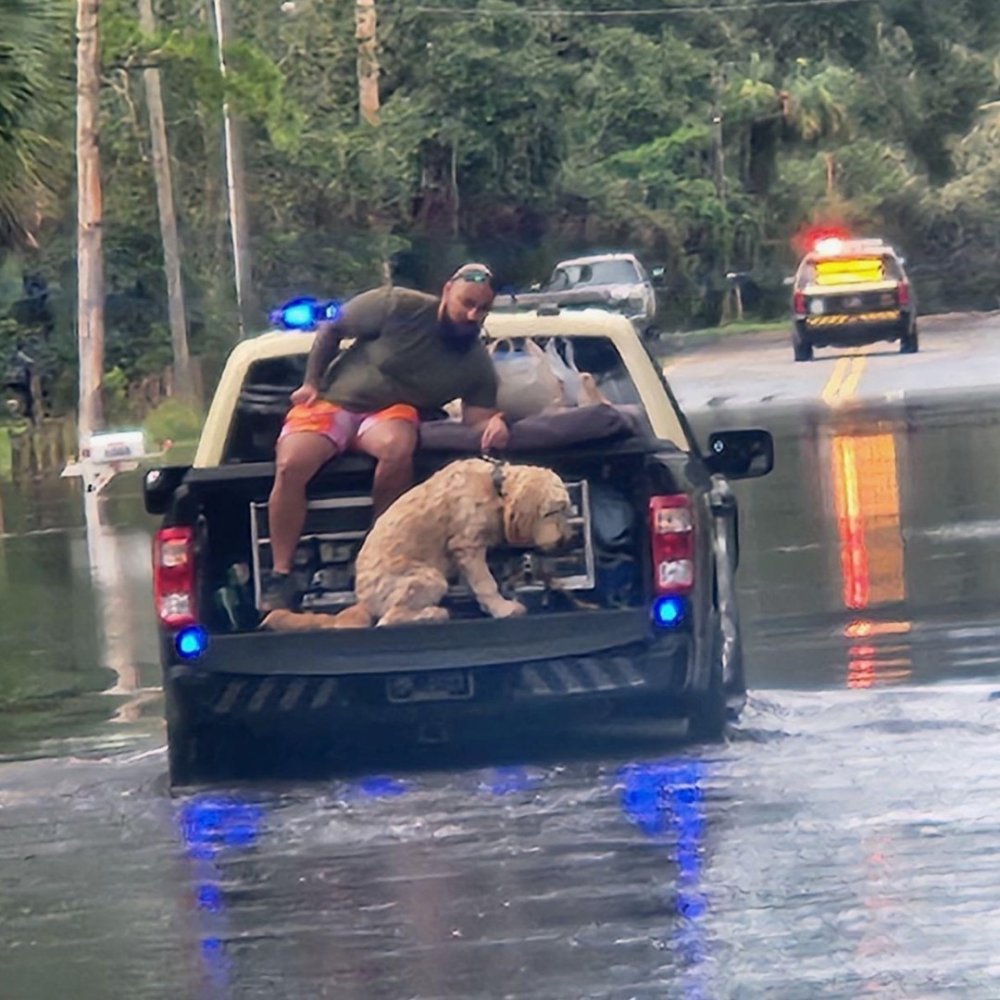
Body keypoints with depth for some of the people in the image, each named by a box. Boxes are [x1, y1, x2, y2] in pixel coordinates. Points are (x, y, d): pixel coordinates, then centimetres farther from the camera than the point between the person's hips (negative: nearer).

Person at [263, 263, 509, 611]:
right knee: (290, 466, -31)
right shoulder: (398, 307, -11)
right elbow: (330, 330, 0)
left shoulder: (477, 364, -2)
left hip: (390, 412, 1)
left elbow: (476, 418, -5)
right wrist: (311, 383, -4)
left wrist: (493, 423, -28)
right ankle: (280, 576, -20)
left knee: (398, 448, -37)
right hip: (331, 401, -1)